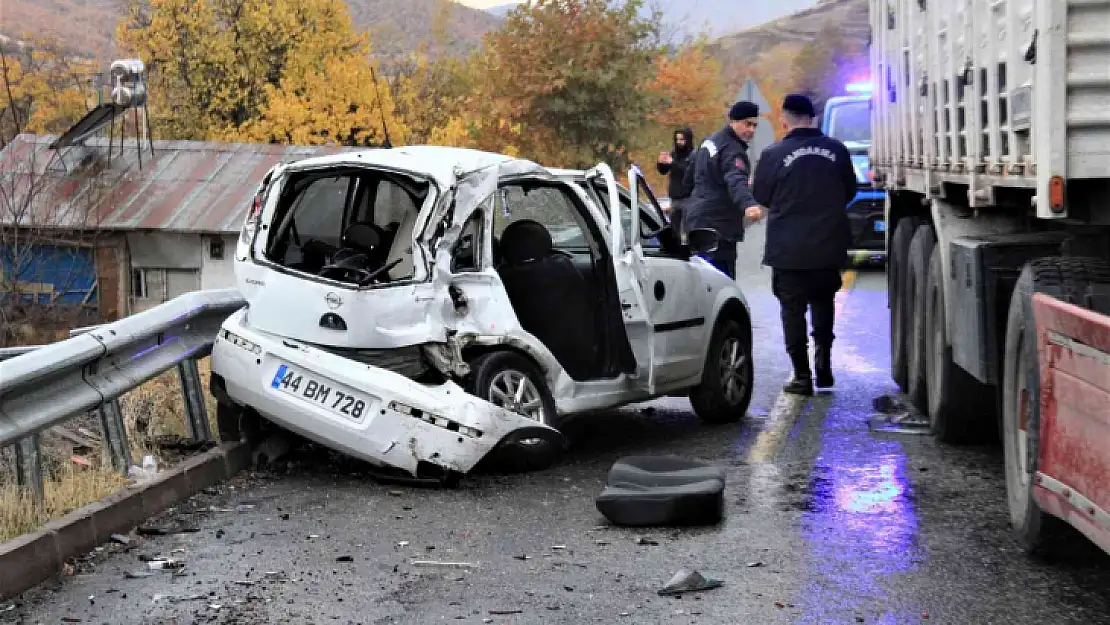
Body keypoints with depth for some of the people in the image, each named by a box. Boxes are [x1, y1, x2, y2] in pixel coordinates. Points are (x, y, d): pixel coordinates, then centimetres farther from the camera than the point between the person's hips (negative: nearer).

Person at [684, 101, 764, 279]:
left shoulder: (711, 141, 14)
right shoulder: (732, 150, -16)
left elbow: (689, 177, 26)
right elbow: (737, 181, -36)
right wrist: (748, 204, -54)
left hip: (698, 220, 10)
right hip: (717, 226, -10)